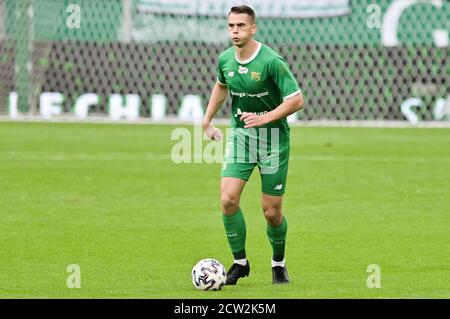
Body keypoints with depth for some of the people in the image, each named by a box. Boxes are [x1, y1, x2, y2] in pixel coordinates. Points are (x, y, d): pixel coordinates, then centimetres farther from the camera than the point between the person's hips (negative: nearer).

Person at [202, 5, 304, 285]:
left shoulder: (271, 61, -19)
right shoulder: (225, 59, 0)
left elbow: (297, 100, -18)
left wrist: (264, 118, -25)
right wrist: (207, 121, 24)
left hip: (273, 137, -4)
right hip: (239, 134, 4)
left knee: (272, 212, 0)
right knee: (228, 199, -12)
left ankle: (279, 262, 26)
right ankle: (240, 262, 5)